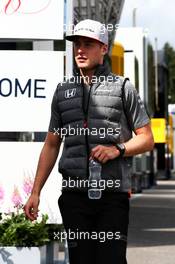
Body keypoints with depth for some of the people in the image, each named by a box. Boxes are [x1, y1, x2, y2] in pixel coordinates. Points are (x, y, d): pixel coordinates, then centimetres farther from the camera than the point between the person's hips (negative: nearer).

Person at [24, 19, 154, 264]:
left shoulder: (123, 87, 6)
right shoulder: (63, 91, 15)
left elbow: (147, 139, 7)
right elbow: (51, 145, 18)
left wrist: (117, 149, -13)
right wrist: (35, 192, 11)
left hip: (112, 192, -3)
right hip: (74, 194, 3)